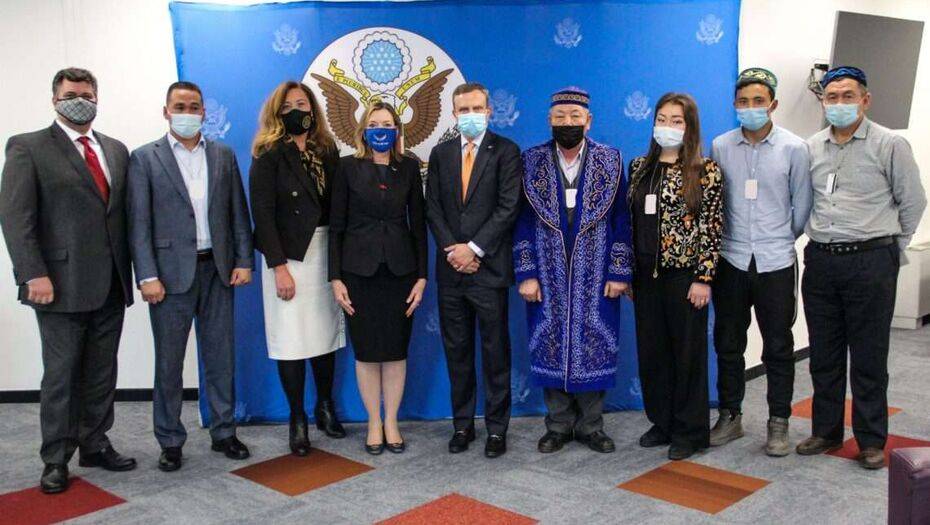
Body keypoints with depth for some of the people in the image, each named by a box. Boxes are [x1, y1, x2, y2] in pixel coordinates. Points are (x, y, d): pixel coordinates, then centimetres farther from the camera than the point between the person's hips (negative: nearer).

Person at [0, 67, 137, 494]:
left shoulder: (116, 150, 14)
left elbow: (123, 214, 13)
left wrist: (132, 271, 6)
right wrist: (34, 275, -15)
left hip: (110, 284, 5)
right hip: (61, 285, -4)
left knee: (102, 373, 11)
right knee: (61, 374, 3)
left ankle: (95, 445, 24)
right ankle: (56, 459, 16)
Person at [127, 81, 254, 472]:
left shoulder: (223, 156, 10)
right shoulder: (145, 158, 0)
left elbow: (238, 212, 10)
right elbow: (138, 223, -5)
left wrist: (243, 261, 1)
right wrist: (148, 277, -12)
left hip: (217, 270, 3)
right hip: (171, 273, -3)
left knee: (220, 356, 10)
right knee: (169, 362, 5)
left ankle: (223, 432, 23)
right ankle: (170, 441, 18)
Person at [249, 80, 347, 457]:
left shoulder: (327, 150, 8)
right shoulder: (269, 155, -3)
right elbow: (263, 214, -9)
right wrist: (279, 267, -15)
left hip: (325, 252, 4)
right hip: (288, 254, -4)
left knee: (326, 330, 10)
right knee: (292, 338, 2)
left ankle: (325, 406, 28)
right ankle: (297, 420, 15)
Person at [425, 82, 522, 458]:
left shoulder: (505, 151, -1)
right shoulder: (441, 153, 11)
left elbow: (508, 207, -9)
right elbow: (433, 208, 7)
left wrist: (474, 248, -13)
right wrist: (452, 250, -6)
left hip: (489, 268, -4)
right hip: (451, 270, 4)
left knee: (495, 352, 3)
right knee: (457, 351, 10)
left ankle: (497, 428, 13)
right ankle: (462, 424, 21)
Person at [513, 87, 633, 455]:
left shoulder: (611, 161, 2)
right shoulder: (531, 162, 2)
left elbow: (621, 220, 1)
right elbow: (523, 221, 2)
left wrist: (620, 272, -5)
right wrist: (526, 274, -4)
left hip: (596, 279, 0)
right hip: (549, 277, 1)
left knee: (594, 348, 5)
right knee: (550, 349, 6)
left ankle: (590, 425, 21)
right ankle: (558, 425, 21)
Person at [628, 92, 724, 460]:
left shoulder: (706, 171, -5)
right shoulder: (639, 167, 9)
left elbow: (712, 228, -8)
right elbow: (632, 220, 12)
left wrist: (704, 278, -12)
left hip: (685, 275, -5)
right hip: (646, 275, 5)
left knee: (688, 352, 4)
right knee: (651, 351, 11)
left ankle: (690, 431, 18)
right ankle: (662, 422, 27)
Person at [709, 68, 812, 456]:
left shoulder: (793, 148, -3)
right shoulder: (721, 146, 1)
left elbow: (801, 206, 5)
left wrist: (781, 240, 12)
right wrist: (726, 237, 9)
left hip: (776, 262, -2)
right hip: (731, 260, 2)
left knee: (778, 347, 6)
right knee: (728, 343, 10)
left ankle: (778, 424, 17)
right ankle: (729, 416, 23)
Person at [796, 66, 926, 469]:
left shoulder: (889, 145, -3)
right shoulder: (811, 148, 9)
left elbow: (912, 202, 4)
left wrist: (888, 245, 8)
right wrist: (818, 240, 14)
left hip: (870, 262, -4)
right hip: (820, 261, 4)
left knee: (869, 356, 2)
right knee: (824, 355, 11)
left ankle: (871, 440, 14)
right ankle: (826, 431, 24)